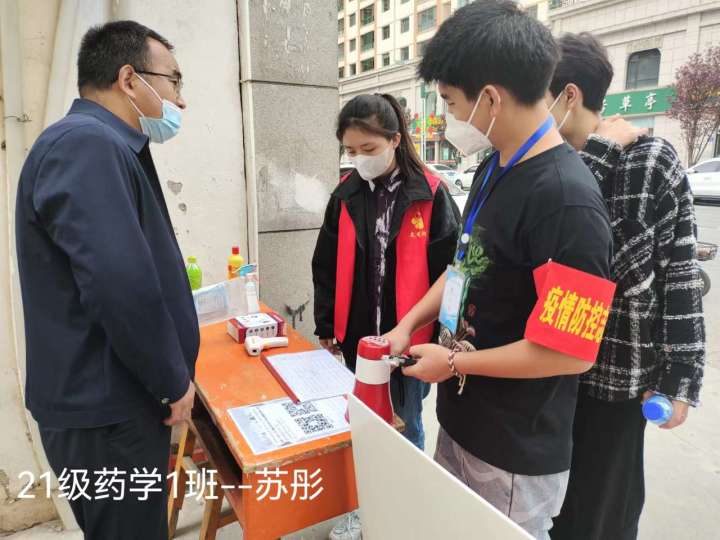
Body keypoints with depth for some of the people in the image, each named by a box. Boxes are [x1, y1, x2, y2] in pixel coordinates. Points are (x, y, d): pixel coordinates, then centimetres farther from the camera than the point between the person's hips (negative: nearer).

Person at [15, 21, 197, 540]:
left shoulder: (104, 146, 13)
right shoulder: (86, 144, -20)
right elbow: (121, 287, -31)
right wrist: (174, 381, -17)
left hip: (119, 397, 9)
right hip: (106, 410, -9)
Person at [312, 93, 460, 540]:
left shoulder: (430, 195, -10)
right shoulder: (346, 195, 2)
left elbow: (449, 270, -8)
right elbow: (327, 267, 8)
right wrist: (327, 326, 8)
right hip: (357, 335, 4)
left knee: (406, 424, 14)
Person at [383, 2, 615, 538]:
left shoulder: (568, 200, -26)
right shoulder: (494, 169, 1)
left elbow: (573, 352, -25)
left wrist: (453, 363, -16)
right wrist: (409, 323, 3)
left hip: (517, 452, -7)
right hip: (461, 422, 8)